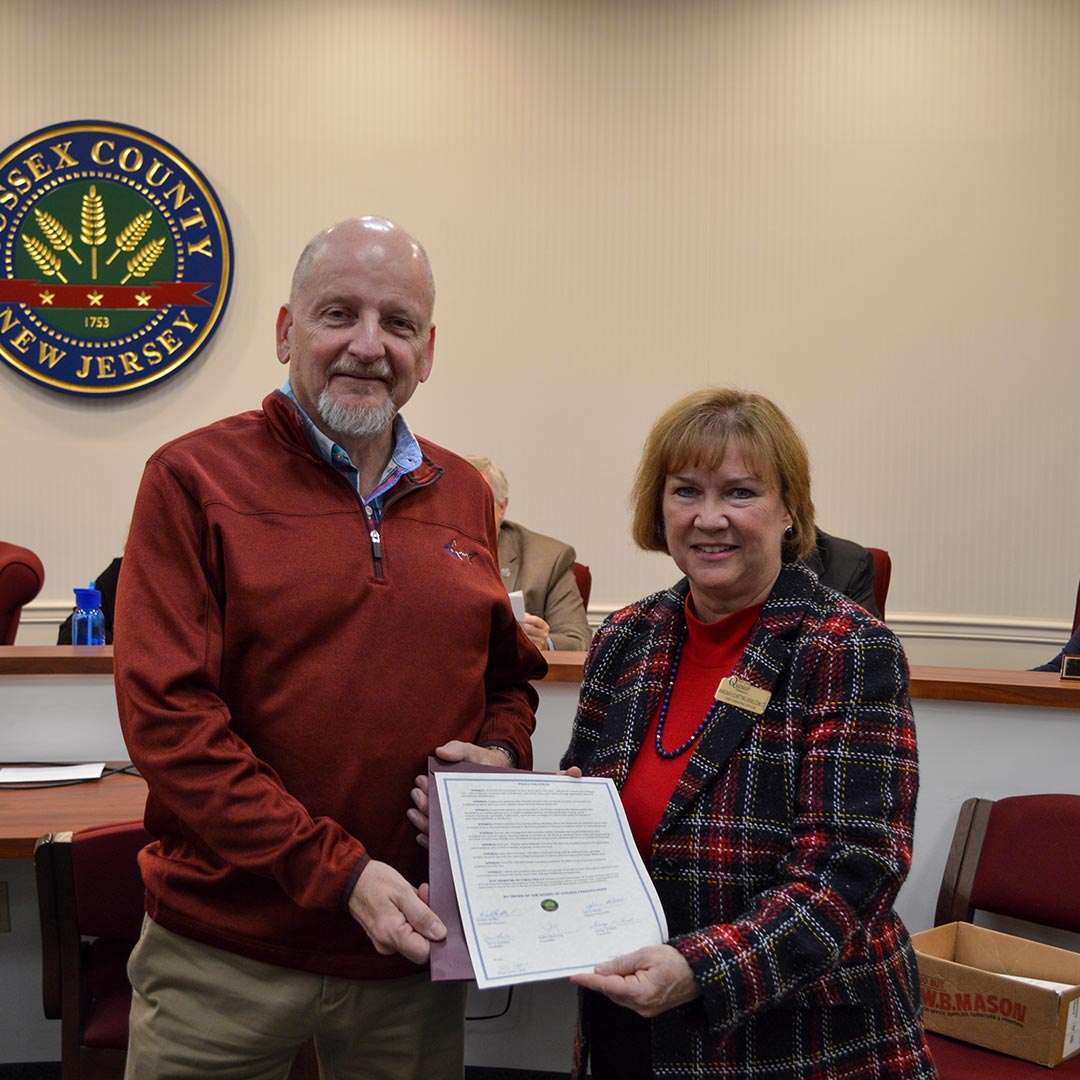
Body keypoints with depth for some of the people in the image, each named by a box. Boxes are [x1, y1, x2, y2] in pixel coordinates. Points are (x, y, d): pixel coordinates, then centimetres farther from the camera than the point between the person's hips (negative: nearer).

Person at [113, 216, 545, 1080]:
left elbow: (511, 670, 17)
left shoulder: (465, 495, 6)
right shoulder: (195, 479, -8)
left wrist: (502, 752, -6)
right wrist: (340, 873, -18)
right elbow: (165, 716, -15)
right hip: (226, 952, -3)